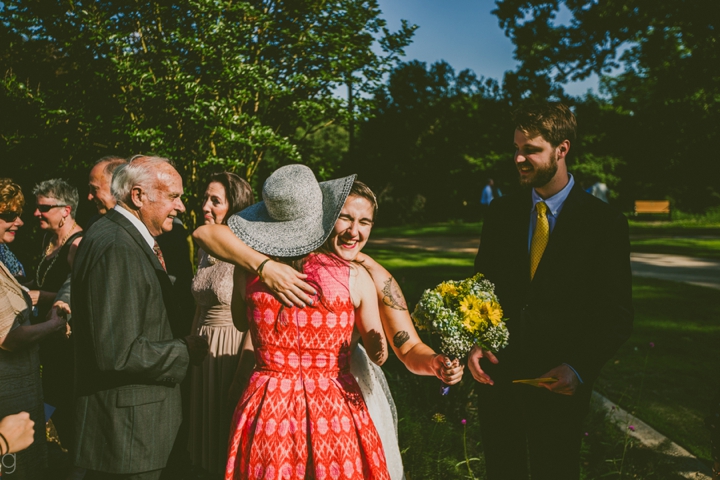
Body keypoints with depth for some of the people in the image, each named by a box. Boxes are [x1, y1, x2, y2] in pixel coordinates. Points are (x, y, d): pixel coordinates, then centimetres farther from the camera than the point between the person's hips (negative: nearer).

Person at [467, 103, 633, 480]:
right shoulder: (500, 213, 4)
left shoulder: (604, 223, -7)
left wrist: (580, 369, -19)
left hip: (559, 387, -3)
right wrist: (475, 342, -8)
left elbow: (617, 316, -6)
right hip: (497, 375, 3)